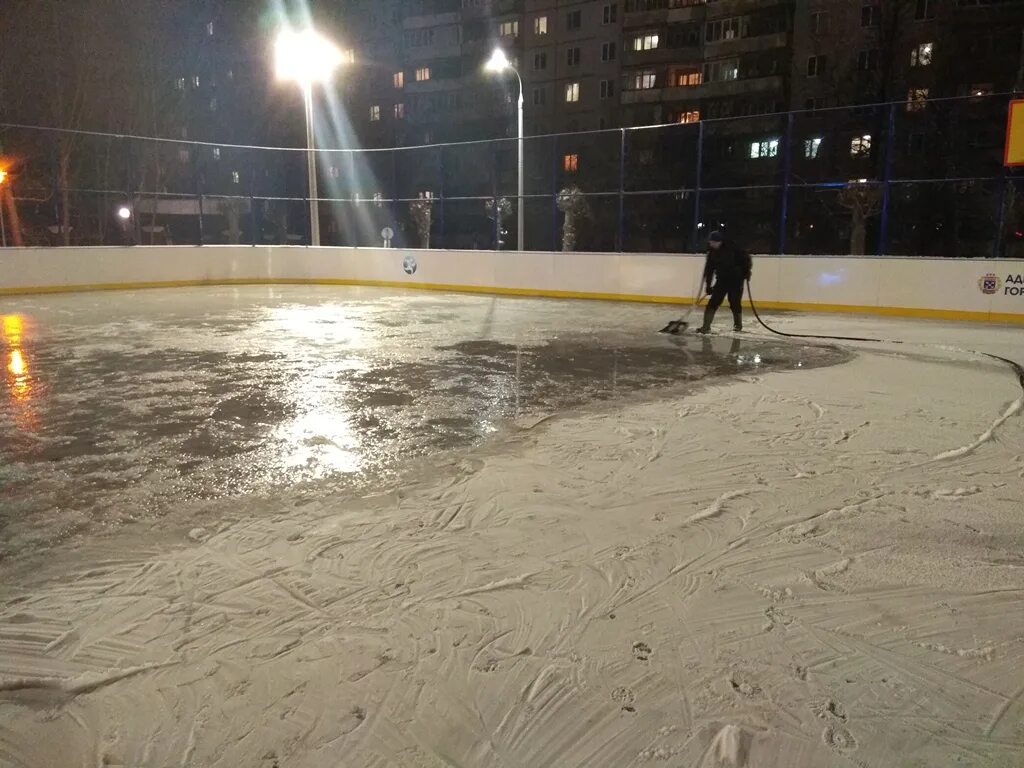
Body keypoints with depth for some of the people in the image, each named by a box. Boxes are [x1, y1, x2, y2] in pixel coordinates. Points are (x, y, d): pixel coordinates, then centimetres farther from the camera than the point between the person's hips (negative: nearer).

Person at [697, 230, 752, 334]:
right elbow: (709, 269, 3)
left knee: (735, 303, -1)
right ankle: (706, 326, -9)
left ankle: (738, 324, 23)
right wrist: (708, 285, 1)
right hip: (721, 280, 4)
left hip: (736, 280, -4)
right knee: (713, 302, -8)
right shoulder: (712, 252, 0)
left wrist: (747, 271, -13)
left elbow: (746, 258, -8)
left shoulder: (732, 247, -15)